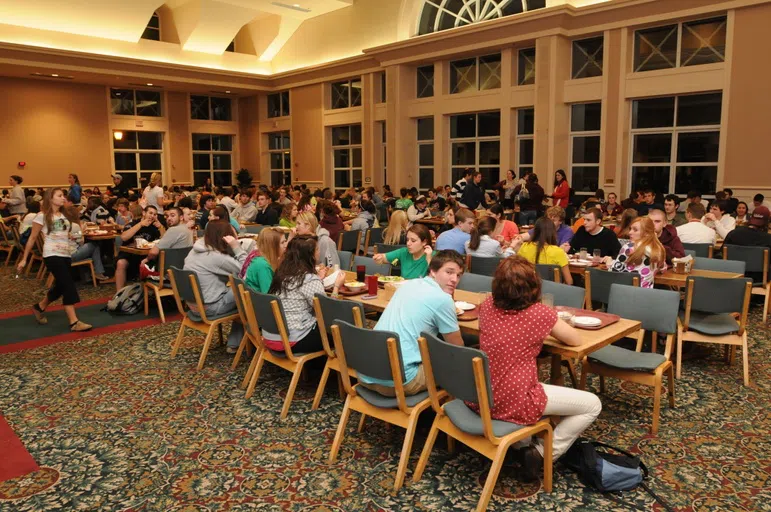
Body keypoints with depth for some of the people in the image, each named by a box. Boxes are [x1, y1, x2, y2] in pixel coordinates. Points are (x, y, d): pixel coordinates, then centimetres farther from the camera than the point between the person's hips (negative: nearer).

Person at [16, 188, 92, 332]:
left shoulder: (65, 214, 13)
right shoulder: (42, 216, -3)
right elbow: (32, 238, 1)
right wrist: (24, 259, 2)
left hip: (66, 255, 7)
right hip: (52, 255, -7)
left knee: (60, 287, 15)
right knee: (68, 286, -15)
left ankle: (39, 307, 41)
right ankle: (74, 322, -16)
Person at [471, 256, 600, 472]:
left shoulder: (487, 306, -1)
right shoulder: (539, 313, -15)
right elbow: (576, 340, 2)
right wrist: (551, 327, 18)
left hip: (479, 397, 7)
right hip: (514, 403, -6)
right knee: (593, 405, 9)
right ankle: (541, 454, 5)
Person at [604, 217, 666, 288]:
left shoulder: (629, 247, -11)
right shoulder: (658, 249, 6)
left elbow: (615, 270, -9)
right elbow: (662, 268, 23)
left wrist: (609, 262, 10)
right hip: (647, 290, 7)